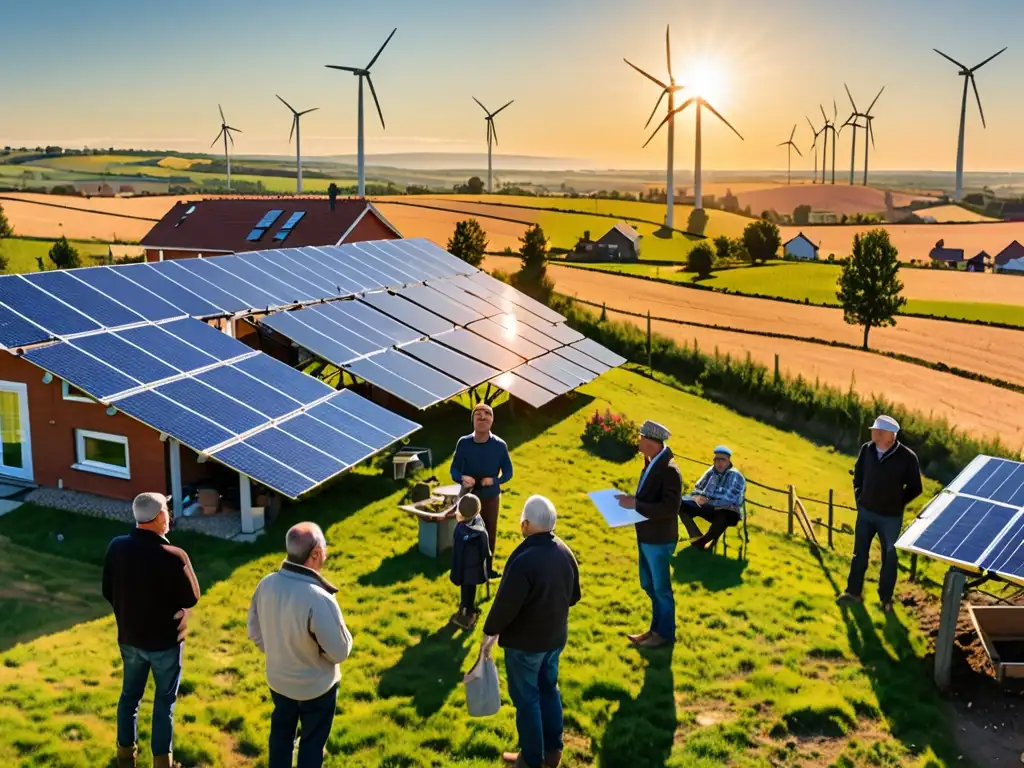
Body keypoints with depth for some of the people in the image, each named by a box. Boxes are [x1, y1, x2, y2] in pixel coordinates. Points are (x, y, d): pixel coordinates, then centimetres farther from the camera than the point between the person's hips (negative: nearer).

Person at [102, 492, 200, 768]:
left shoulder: (116, 547, -11)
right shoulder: (173, 556, -28)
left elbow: (108, 591, 2)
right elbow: (191, 599, -15)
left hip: (129, 637, 5)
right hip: (164, 640, -5)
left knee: (129, 694, 23)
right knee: (165, 700, 13)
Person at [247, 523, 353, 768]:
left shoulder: (267, 584, -16)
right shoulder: (319, 599, -36)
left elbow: (255, 633, -1)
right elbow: (340, 652, -25)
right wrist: (344, 637, -3)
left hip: (277, 680, 5)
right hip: (316, 687, -5)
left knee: (281, 732, 27)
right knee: (312, 741, 18)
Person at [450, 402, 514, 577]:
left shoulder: (499, 445, -11)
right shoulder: (463, 443, -11)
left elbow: (508, 473, -3)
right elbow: (454, 470, -5)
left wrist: (494, 481, -22)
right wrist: (462, 478, -28)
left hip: (491, 498, 1)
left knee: (490, 534, 15)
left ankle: (488, 567, 32)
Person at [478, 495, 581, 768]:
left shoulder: (524, 559, -29)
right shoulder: (564, 552, -4)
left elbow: (505, 603, -25)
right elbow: (574, 595, 8)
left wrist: (490, 633, -10)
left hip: (525, 642, -7)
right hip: (556, 636, 7)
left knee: (526, 698, 9)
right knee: (549, 689, 22)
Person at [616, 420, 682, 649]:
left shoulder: (669, 469, -23)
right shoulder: (651, 463, 6)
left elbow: (670, 509, -28)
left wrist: (635, 505, -27)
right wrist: (632, 501, -1)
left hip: (658, 540, -9)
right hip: (646, 536, 9)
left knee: (661, 588, 7)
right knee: (649, 585, 20)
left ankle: (665, 634, 23)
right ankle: (656, 629, 35)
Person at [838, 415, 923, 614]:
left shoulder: (907, 457, -19)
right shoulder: (867, 450, -8)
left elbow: (915, 488, -6)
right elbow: (858, 475, 11)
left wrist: (898, 504, -4)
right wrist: (859, 498, 7)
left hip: (890, 517, -3)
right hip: (865, 512, 3)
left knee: (889, 558, 11)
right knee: (859, 553, 14)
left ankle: (886, 598, 27)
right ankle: (853, 592, 29)